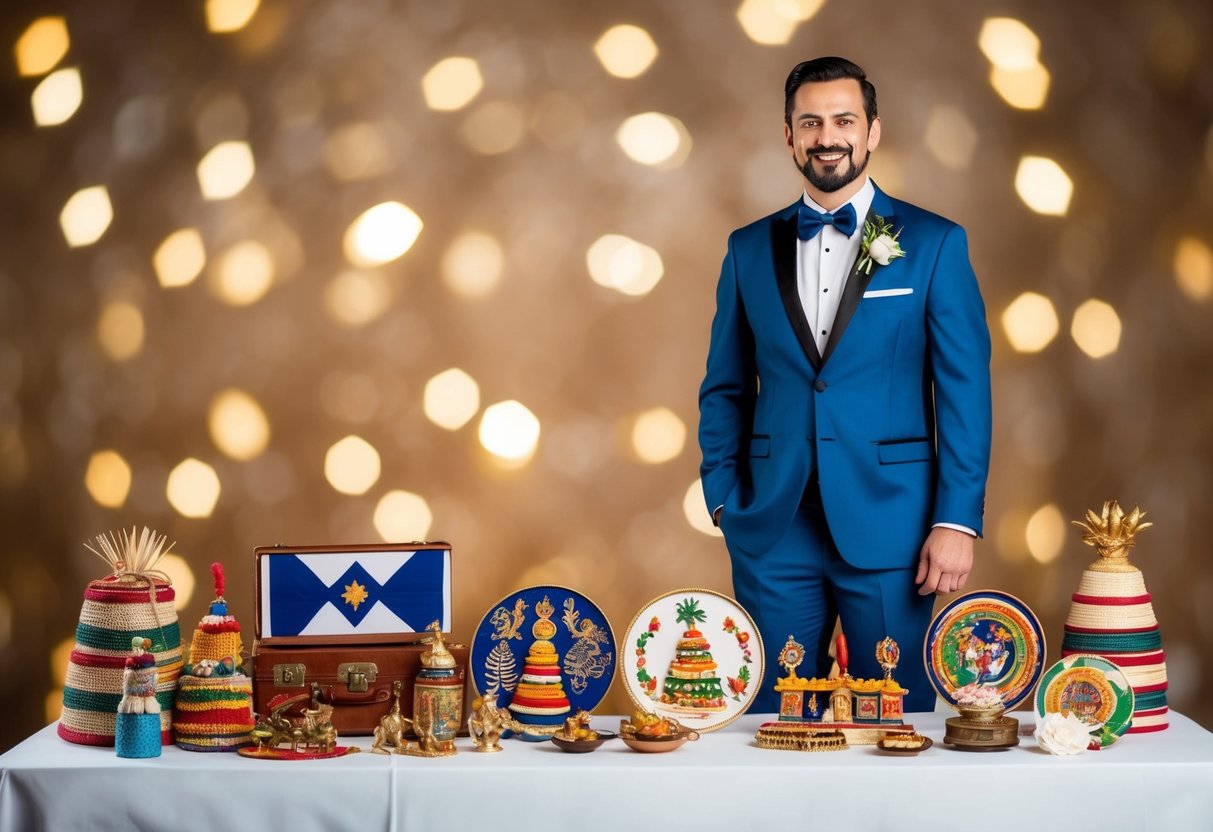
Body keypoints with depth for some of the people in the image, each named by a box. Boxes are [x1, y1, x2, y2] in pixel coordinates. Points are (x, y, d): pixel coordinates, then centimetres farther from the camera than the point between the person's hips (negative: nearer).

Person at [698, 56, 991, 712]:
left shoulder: (934, 244, 2)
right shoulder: (750, 249, 10)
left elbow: (965, 388, -1)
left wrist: (958, 519, -8)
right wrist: (723, 497, 3)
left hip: (889, 526, -2)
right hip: (773, 529, 2)